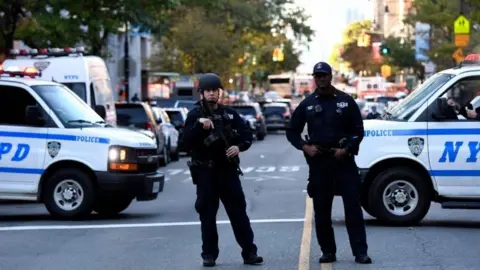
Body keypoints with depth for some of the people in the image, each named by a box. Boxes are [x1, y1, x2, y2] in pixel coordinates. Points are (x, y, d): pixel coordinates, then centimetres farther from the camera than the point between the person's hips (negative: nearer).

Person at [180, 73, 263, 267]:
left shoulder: (229, 114, 7)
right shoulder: (194, 116, -1)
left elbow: (247, 135, 9)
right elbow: (186, 143, -10)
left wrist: (239, 146, -12)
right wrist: (199, 126, -25)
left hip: (228, 170, 2)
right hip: (205, 173, -2)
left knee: (239, 212, 1)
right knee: (207, 215, 1)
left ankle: (249, 252, 4)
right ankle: (209, 255, 9)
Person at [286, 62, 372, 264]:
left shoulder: (346, 101, 4)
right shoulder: (307, 104, 8)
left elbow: (358, 130, 3)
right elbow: (292, 131, 12)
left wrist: (346, 149, -12)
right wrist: (305, 147, -5)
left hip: (343, 160, -2)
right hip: (318, 161, 2)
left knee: (353, 206, -6)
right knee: (321, 210, 3)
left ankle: (360, 252, -6)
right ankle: (328, 251, 11)